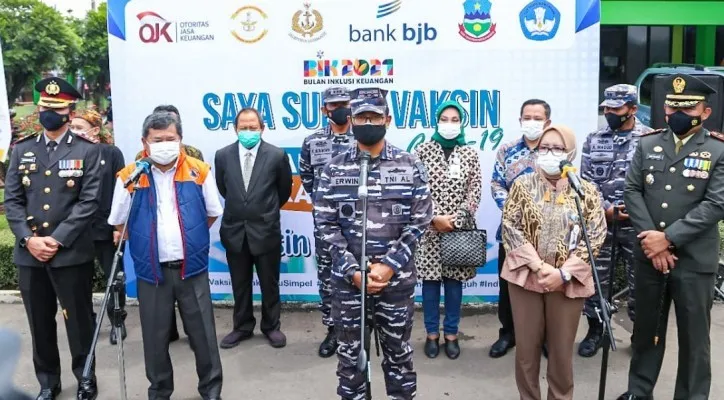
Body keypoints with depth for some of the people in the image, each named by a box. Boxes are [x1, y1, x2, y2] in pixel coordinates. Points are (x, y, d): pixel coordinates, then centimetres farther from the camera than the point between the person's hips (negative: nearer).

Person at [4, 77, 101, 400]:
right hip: (29, 254, 3)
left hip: (72, 253, -3)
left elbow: (89, 202, -8)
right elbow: (12, 200, 6)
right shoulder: (22, 150, 10)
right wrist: (28, 239, -8)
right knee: (40, 323, 13)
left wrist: (57, 240, -14)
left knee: (79, 321, 6)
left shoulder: (87, 151, -1)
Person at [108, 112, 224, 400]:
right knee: (155, 336, 12)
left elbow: (212, 213, 10)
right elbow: (118, 222, 7)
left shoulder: (199, 171, -2)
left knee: (203, 332, 8)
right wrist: (148, 241, 8)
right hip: (151, 270, 0)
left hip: (192, 267, 0)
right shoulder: (130, 177, -3)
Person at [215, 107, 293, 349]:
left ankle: (271, 326, 29)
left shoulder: (277, 155, -9)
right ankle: (242, 327, 31)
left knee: (269, 283, 12)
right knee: (240, 285, 15)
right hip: (234, 230, 2)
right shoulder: (223, 155, -3)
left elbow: (285, 190, 6)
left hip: (266, 230, -2)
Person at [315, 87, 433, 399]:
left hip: (397, 278, 0)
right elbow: (326, 223, -2)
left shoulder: (410, 166, -1)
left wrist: (389, 266, -12)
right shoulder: (335, 169, 0)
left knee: (398, 350, 13)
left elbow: (419, 222, -3)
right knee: (349, 351, 13)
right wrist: (353, 271, -11)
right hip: (348, 277, 1)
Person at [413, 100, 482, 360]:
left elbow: (474, 192, 1)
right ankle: (432, 333, 19)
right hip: (429, 227, -1)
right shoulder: (423, 151, 0)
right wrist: (435, 218, -13)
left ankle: (451, 334, 20)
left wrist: (456, 218, -10)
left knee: (454, 280, 7)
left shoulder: (470, 154, 5)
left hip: (459, 228, 1)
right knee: (430, 280, 6)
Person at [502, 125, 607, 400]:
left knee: (561, 348, 10)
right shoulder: (522, 186, 1)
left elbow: (595, 237, -4)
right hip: (525, 275, 1)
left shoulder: (587, 191, 0)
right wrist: (539, 266, -15)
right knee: (526, 345, 9)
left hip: (568, 281, 0)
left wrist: (563, 273, -13)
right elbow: (510, 228, -6)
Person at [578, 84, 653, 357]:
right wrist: (606, 209, -8)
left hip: (636, 223, -2)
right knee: (595, 277, 8)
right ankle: (595, 330, 23)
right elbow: (586, 181, 2)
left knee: (639, 279, 7)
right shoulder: (594, 140, 6)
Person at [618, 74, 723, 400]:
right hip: (648, 254, 3)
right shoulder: (647, 144, 6)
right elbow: (632, 191, 0)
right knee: (646, 328, 16)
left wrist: (668, 239, -18)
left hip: (694, 259, -3)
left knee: (693, 336, 8)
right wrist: (650, 239, -11)